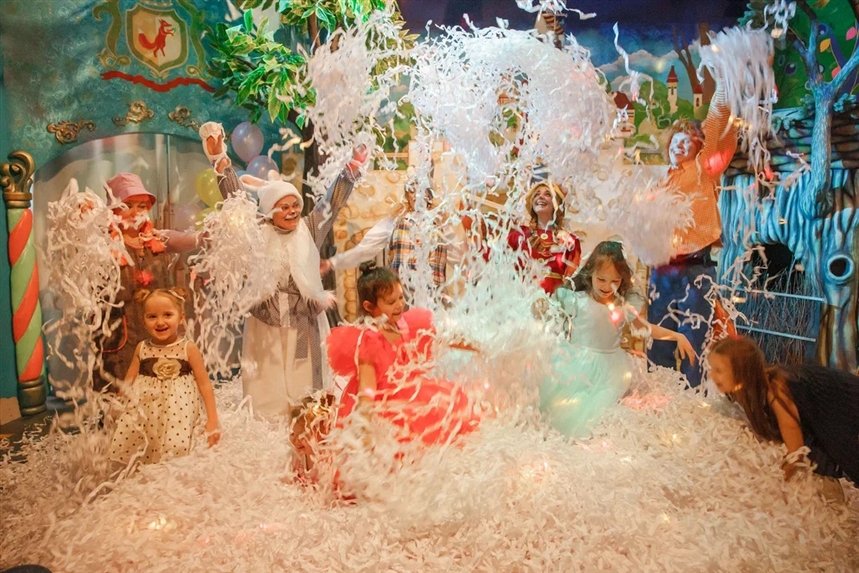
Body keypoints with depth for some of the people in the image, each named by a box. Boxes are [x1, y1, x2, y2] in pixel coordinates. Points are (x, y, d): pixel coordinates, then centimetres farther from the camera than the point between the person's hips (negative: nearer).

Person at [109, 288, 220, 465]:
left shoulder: (189, 348, -5)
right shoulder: (142, 349, 4)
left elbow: (204, 384, -3)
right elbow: (128, 383, 13)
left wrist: (212, 420, -5)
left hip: (178, 413, -3)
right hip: (143, 412, 3)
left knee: (174, 455, -14)